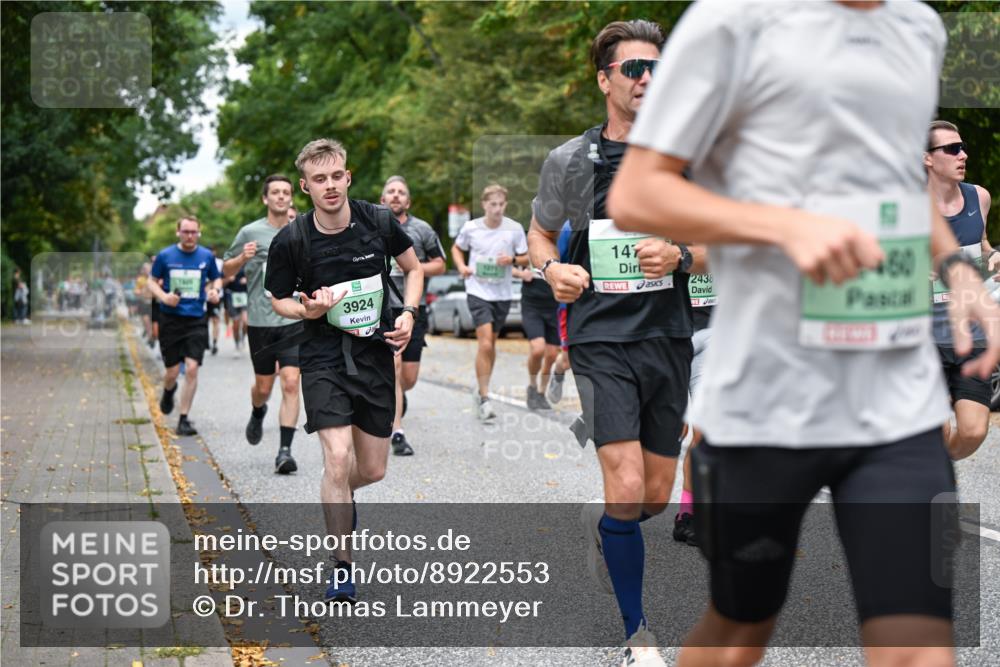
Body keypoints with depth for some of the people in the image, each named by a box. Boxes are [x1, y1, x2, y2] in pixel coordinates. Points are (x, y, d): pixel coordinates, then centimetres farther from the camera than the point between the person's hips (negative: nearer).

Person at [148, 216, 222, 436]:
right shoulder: (165, 256, 0)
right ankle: (168, 391, 41)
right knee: (173, 372, 2)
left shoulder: (207, 256, 3)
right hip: (170, 320, 0)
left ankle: (184, 419, -1)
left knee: (191, 369, -11)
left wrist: (215, 290, -4)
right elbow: (152, 282, 8)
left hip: (196, 321, 0)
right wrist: (163, 296, -12)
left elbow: (216, 278, 18)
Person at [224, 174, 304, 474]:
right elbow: (226, 269, 7)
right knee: (264, 386, 11)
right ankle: (258, 413, 47)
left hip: (293, 320, 0)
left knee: (291, 384, -13)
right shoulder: (251, 232, 0)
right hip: (260, 322, 0)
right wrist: (242, 258, -12)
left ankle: (284, 451, -10)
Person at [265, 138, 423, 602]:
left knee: (372, 471, 8)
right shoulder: (290, 241, -11)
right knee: (338, 459, -19)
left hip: (376, 354, 3)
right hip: (323, 357, -3)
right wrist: (307, 310, -18)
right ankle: (342, 568, -4)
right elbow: (279, 300, 4)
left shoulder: (379, 222, -7)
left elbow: (413, 268, 10)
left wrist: (409, 313, -7)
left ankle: (339, 495, 46)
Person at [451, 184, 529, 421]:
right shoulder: (471, 228, -4)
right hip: (478, 292, -3)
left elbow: (525, 259, 6)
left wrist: (512, 259, -16)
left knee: (490, 343, 15)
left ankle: (481, 390, 33)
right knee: (485, 344, -14)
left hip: (502, 294, 3)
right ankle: (484, 398, -9)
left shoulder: (515, 229, -3)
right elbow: (457, 248, 14)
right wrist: (461, 266, -5)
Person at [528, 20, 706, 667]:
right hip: (602, 341, -3)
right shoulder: (570, 161, 0)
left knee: (656, 497, 10)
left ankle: (600, 524, 46)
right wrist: (552, 268, -7)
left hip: (670, 340, 3)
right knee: (627, 488, -15)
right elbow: (541, 232, 15)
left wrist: (680, 257, -13)